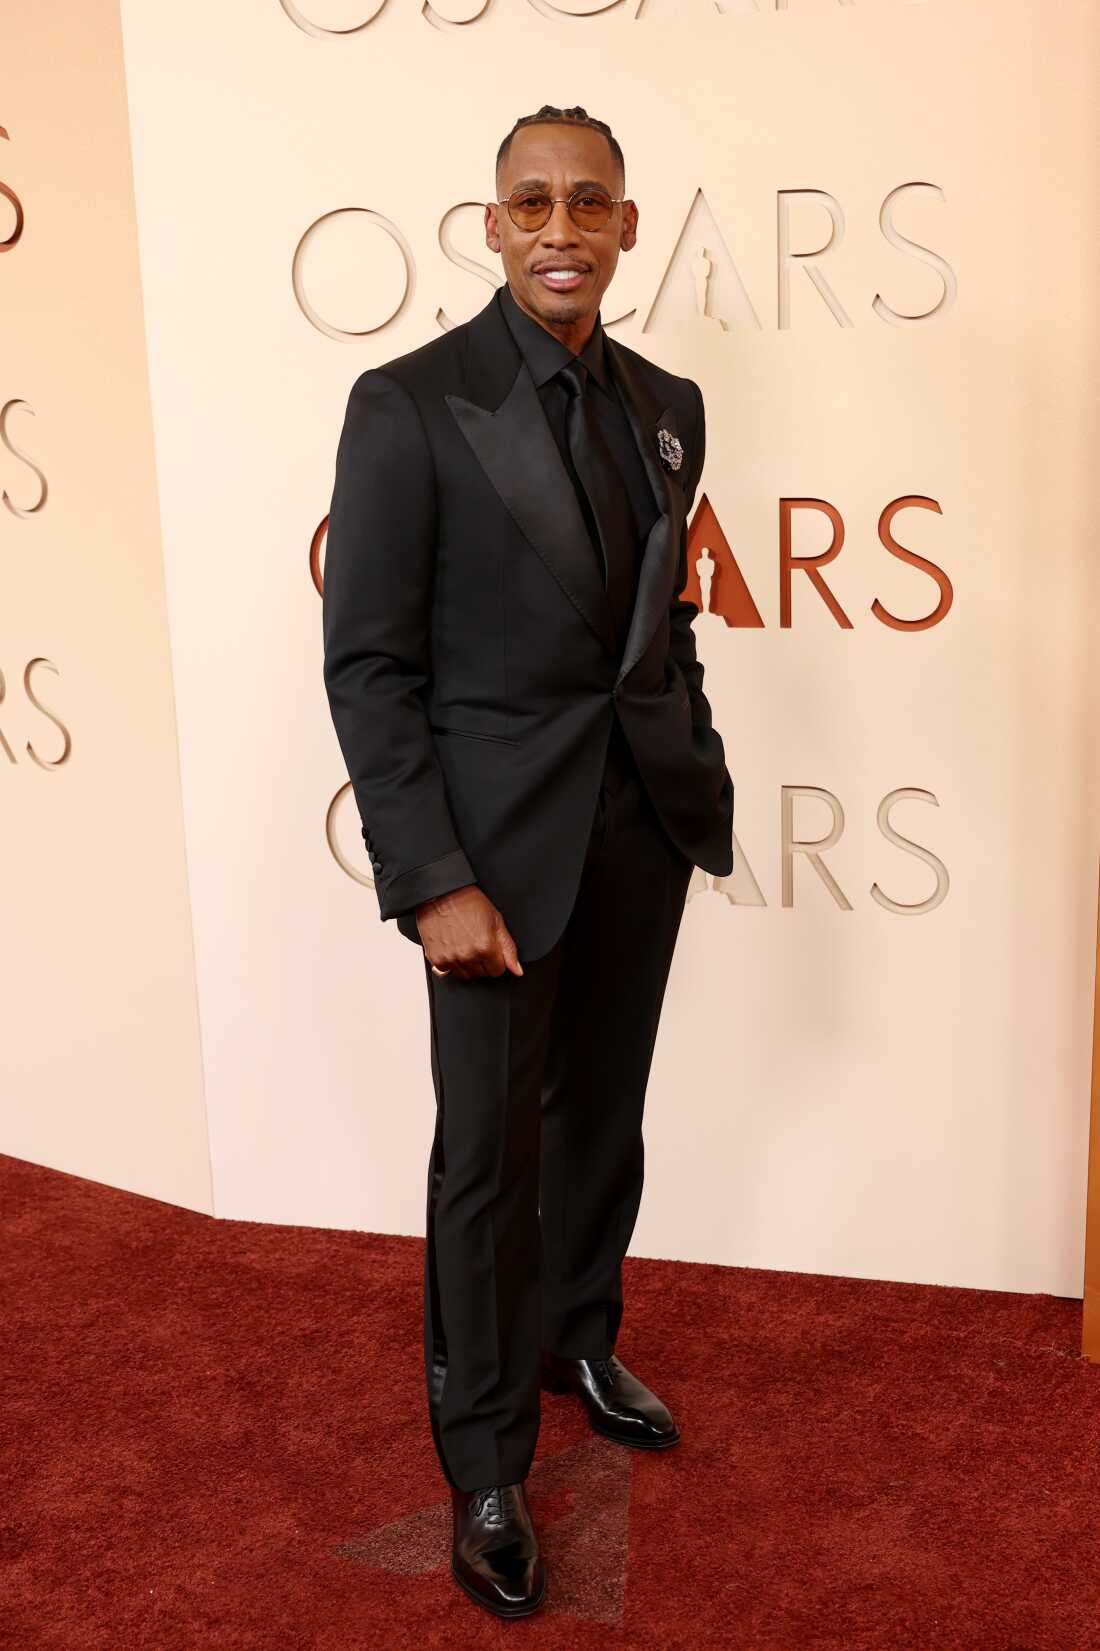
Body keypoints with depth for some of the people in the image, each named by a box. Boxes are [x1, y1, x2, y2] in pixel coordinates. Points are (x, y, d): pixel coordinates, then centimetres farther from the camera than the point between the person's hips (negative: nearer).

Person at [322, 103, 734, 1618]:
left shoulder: (667, 406, 7)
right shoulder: (410, 404, -11)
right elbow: (368, 665, -12)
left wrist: (703, 792, 7)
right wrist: (432, 881, -17)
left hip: (644, 827, 5)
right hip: (500, 839, -5)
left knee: (603, 1116, 18)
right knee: (491, 1153, 6)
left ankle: (580, 1339, 43)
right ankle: (487, 1467, 24)